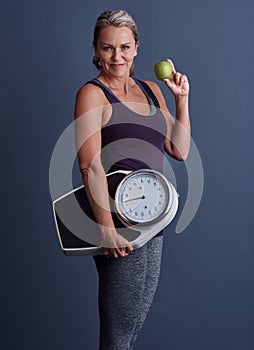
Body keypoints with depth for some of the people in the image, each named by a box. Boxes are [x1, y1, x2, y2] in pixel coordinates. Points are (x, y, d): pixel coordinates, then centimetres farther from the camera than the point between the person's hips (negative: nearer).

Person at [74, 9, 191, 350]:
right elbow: (90, 165, -17)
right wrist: (107, 229, -24)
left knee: (140, 312, 16)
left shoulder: (151, 90, 15)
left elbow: (180, 150, 16)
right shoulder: (92, 94, -7)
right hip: (119, 220, -8)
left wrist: (182, 99, 7)